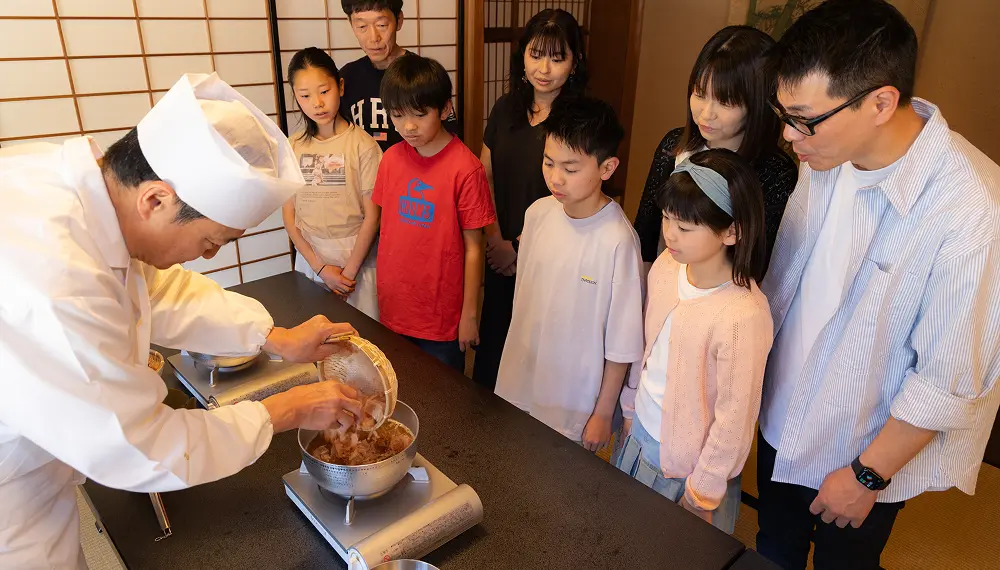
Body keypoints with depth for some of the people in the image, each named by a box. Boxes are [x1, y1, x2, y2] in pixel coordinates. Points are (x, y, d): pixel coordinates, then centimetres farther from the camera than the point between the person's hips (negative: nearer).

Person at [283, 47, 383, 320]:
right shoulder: (293, 147, 2)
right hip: (310, 260, 3)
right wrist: (320, 267, -5)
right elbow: (288, 212, 3)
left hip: (357, 260, -3)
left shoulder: (362, 144, -9)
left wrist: (348, 271, -8)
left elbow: (372, 215, -9)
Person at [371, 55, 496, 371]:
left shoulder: (465, 167, -16)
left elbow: (473, 247, -11)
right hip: (393, 310, 5)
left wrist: (470, 313, -6)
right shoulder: (391, 159, 0)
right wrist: (383, 294, 9)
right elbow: (386, 228, 8)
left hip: (441, 318, -4)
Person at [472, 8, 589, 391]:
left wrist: (518, 246, -8)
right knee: (491, 338, 17)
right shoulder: (505, 109, 5)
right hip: (500, 256, 5)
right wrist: (496, 240, -2)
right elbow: (485, 178, 7)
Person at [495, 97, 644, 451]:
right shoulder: (538, 213, -7)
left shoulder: (617, 240, -23)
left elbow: (621, 342, -15)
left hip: (574, 405, -5)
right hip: (519, 384, 5)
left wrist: (604, 413, -7)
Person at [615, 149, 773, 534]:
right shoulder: (664, 267, -10)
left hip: (687, 467, -6)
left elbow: (734, 419, -20)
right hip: (639, 437, 6)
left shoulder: (744, 315, -30)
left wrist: (702, 494, -9)